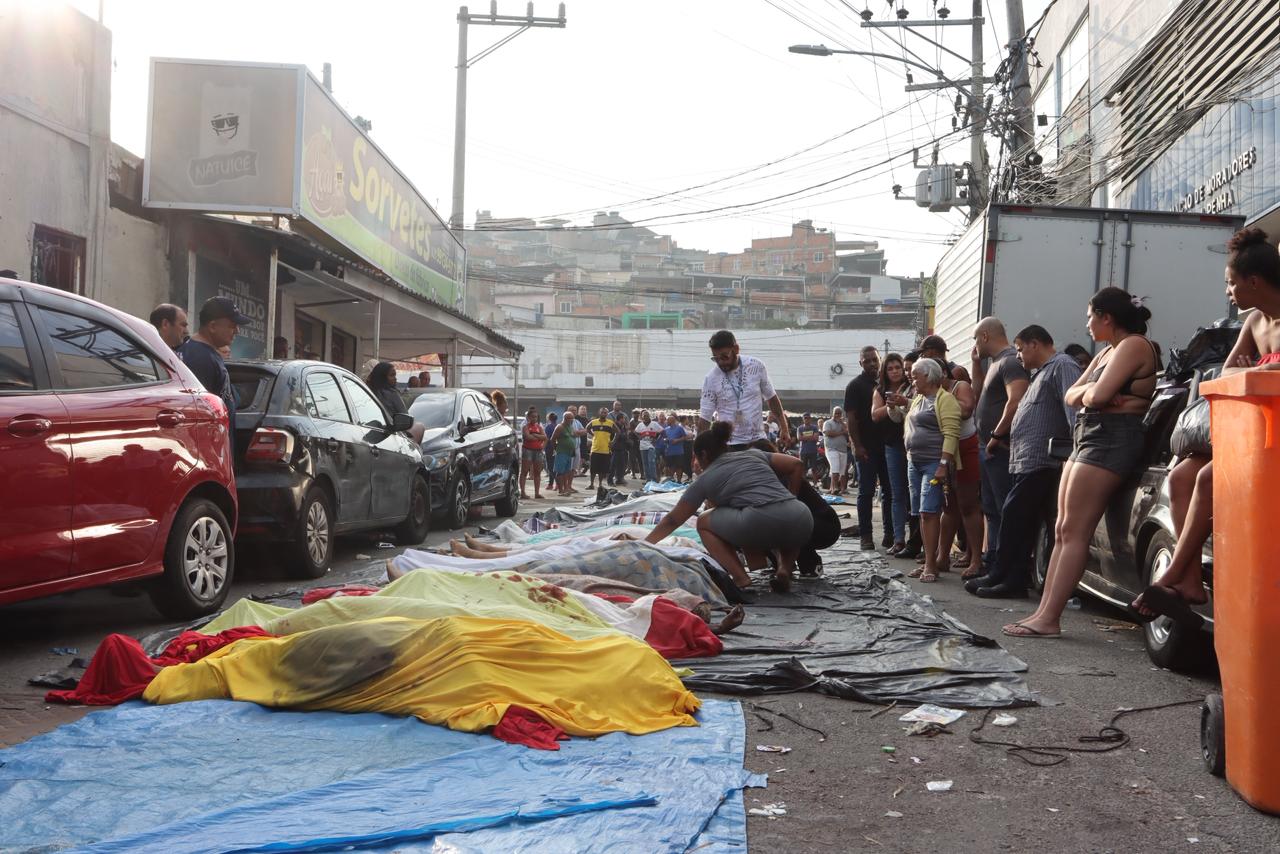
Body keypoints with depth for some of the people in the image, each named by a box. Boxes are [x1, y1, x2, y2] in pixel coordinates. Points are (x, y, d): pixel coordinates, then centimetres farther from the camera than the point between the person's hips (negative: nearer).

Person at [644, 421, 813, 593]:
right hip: (802, 519, 4)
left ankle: (740, 577, 3)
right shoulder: (753, 454, 30)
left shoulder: (705, 478, 21)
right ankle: (785, 569, 10)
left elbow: (672, 520, 28)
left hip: (760, 523, -4)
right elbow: (797, 465, 23)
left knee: (704, 522, 21)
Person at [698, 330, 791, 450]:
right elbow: (705, 417, -6)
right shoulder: (711, 378, -9)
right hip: (729, 444, -2)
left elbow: (771, 397, 10)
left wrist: (784, 427, 9)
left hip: (758, 440, 2)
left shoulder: (757, 367, -4)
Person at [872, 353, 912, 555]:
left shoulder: (912, 387, 2)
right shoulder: (880, 391, 11)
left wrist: (906, 402, -27)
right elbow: (874, 415, -3)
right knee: (897, 494, 5)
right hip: (893, 445, 3)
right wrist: (890, 406, -18)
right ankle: (898, 539, 7)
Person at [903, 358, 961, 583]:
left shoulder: (944, 399, -8)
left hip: (934, 463, -8)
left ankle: (931, 564, -12)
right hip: (914, 462, 8)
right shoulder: (918, 399, 19)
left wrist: (943, 465, -22)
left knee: (929, 512, -13)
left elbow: (951, 434, -16)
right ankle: (928, 561, 10)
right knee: (922, 514, 7)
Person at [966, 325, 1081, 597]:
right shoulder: (1039, 374, 28)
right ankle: (1012, 580, 12)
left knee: (1013, 517, -10)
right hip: (1023, 463, 10)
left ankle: (1001, 576, -6)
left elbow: (1074, 407, -18)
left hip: (1039, 463, -10)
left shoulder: (1063, 366, -5)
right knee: (1020, 523, 9)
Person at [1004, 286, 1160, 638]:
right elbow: (1072, 395, 16)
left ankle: (1049, 619, -12)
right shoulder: (1107, 351, 23)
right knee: (1063, 530, 6)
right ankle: (1044, 612, 6)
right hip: (1087, 436, 10)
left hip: (1110, 437, -10)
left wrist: (1087, 392, 3)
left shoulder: (1134, 345, -7)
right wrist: (1090, 392, -5)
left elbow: (1097, 395, -19)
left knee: (1074, 530, -12)